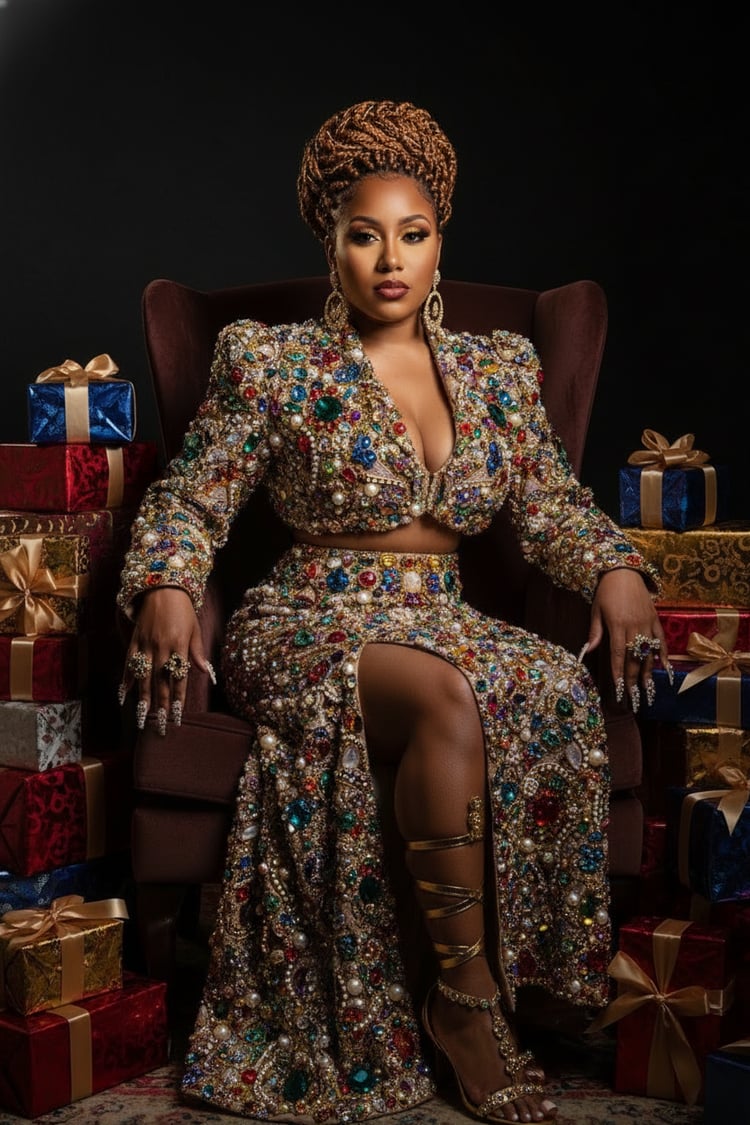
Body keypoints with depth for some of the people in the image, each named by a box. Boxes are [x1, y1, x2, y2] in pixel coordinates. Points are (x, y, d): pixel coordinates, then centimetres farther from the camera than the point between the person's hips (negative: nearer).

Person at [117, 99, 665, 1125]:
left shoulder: (499, 367, 14)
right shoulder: (270, 363, 4)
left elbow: (552, 502, 10)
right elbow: (191, 499, 3)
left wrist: (615, 568, -10)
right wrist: (167, 587, -18)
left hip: (444, 622, 4)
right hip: (311, 626, -3)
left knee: (559, 695, -31)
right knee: (449, 700, -37)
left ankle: (469, 993, -19)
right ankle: (470, 997, -21)